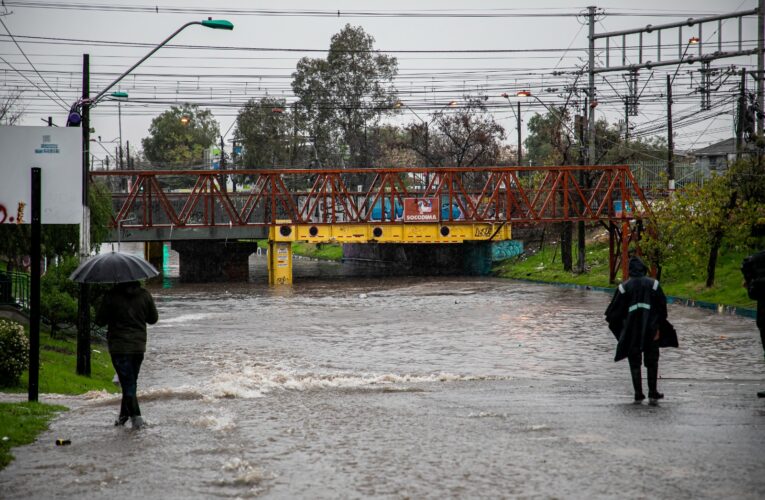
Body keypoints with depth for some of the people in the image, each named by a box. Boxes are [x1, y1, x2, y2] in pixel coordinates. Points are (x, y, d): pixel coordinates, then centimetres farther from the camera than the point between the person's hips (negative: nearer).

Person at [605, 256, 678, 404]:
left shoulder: (624, 287, -2)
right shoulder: (653, 284, -2)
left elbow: (615, 310, 0)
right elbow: (662, 307, -4)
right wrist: (658, 327, 2)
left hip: (631, 331, 0)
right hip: (650, 329, 0)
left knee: (635, 363, 10)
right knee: (652, 361, 10)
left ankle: (638, 394, 7)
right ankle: (652, 393, 5)